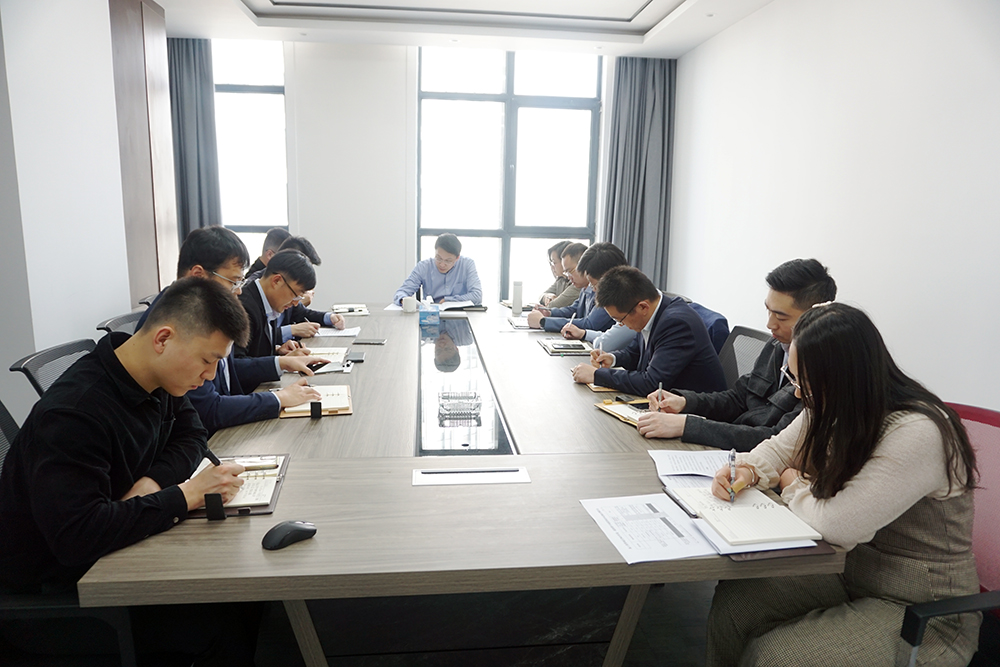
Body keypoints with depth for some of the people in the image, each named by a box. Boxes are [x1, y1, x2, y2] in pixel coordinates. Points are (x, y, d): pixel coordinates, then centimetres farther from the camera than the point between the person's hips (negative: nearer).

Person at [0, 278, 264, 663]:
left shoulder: (158, 381, -5)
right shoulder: (73, 413, -30)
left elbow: (191, 434, 9)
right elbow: (77, 536, -36)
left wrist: (153, 481, -12)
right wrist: (189, 494, -31)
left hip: (121, 543, 8)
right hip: (57, 590, -8)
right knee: (232, 620, -20)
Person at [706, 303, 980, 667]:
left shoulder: (918, 435, -30)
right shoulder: (832, 408, -5)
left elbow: (836, 526, -32)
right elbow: (779, 448, 10)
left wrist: (793, 484, -11)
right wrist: (749, 471, -13)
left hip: (920, 614, -7)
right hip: (850, 570, 7)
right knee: (731, 600, -8)